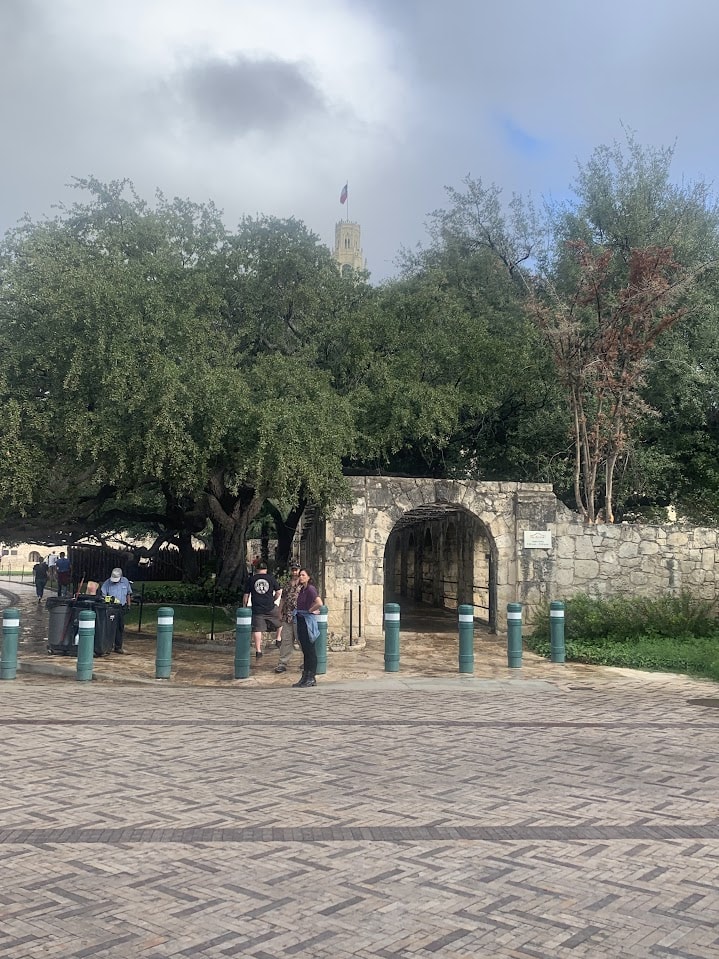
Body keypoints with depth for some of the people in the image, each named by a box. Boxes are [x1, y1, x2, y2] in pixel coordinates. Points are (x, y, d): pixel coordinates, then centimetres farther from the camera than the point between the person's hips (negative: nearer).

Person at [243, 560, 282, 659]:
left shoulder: (251, 579, 4)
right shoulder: (271, 578, 3)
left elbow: (246, 595, 5)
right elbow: (279, 592, 5)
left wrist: (244, 606, 16)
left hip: (256, 609, 0)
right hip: (270, 608, 0)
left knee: (257, 629, 2)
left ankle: (258, 651, 0)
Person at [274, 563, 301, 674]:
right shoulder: (287, 584, 17)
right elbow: (283, 600, 21)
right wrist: (280, 613, 17)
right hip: (287, 617, 5)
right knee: (286, 640, 4)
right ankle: (282, 663, 6)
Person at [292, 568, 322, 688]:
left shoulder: (310, 589, -15)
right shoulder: (302, 589, 12)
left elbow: (319, 603, -28)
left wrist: (310, 610, -15)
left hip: (308, 621, -9)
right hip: (301, 620, 9)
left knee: (310, 650, -2)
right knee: (305, 650, 13)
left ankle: (312, 678, 4)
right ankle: (305, 677, 18)